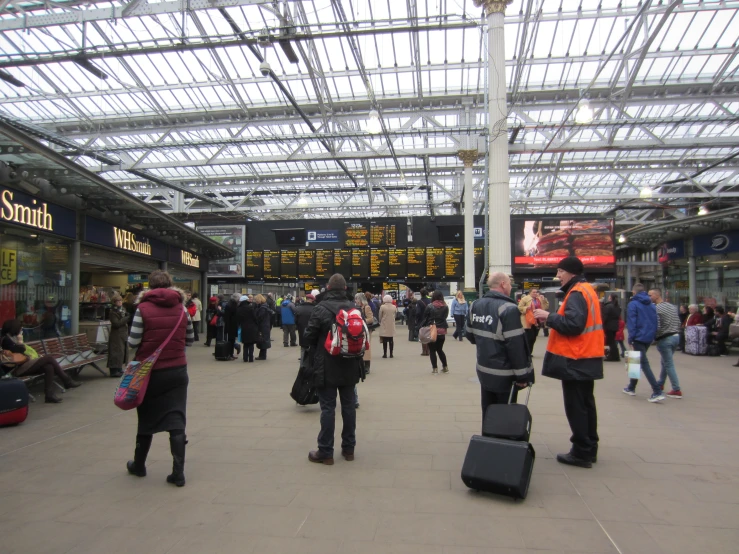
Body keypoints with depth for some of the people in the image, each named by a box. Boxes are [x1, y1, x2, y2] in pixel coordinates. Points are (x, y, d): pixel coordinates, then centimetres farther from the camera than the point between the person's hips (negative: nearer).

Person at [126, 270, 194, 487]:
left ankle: (139, 465, 34)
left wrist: (149, 340, 10)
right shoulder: (181, 308, 0)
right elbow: (189, 340, 7)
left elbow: (133, 342, -10)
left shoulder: (143, 308, -9)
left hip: (150, 371, -1)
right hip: (177, 371, 1)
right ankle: (178, 472, 1)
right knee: (176, 420, 3)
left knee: (146, 419, 16)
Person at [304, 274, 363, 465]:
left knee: (328, 407, 1)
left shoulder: (320, 309, -12)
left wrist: (317, 352, 11)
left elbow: (309, 337, -9)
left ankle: (325, 452, 8)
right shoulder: (354, 309, 2)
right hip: (349, 366, 5)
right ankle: (348, 449, 21)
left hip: (327, 366, -4)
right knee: (348, 405, 12)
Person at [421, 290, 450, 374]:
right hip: (442, 331, 4)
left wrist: (421, 328, 0)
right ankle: (445, 367, 19)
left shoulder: (430, 306, -9)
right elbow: (445, 317, 7)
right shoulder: (446, 307, 2)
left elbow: (424, 318, -6)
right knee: (440, 349, 18)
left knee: (432, 350, 6)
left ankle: (435, 368, 4)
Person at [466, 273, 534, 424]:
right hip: (504, 374, -7)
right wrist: (522, 375, -17)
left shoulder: (476, 305, 4)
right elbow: (516, 346, -23)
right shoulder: (508, 308, -20)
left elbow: (470, 335, 14)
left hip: (484, 370, 7)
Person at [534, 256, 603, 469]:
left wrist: (549, 317, -18)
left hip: (575, 359, -11)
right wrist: (552, 317, 9)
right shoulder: (586, 290, 16)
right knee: (585, 404, 16)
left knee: (575, 407, -3)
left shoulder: (577, 294, -16)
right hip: (586, 358, 11)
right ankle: (589, 449, 25)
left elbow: (573, 324, -27)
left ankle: (582, 453, 4)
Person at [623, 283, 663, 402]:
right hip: (649, 337, 7)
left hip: (639, 338, -7)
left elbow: (631, 323, -14)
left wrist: (630, 338, -10)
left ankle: (657, 392, -15)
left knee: (644, 364, -7)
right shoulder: (651, 305, 12)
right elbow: (655, 321, 11)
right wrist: (653, 335, 15)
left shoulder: (633, 304, -9)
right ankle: (631, 388, 27)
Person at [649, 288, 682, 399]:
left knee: (669, 365, -3)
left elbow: (656, 327, -19)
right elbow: (679, 323, 13)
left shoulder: (656, 308, -14)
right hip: (676, 337, 8)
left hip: (665, 339, -8)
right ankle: (660, 383, 35)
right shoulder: (672, 307, 10)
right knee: (665, 362, 21)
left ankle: (676, 390, -3)